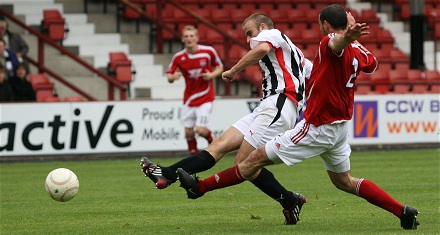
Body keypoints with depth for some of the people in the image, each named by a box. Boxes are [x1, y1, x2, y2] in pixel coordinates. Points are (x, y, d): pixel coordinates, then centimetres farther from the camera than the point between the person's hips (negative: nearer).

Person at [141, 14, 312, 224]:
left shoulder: (272, 33, 2)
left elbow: (262, 49, -20)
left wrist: (234, 71, -12)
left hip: (277, 105, -10)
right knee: (221, 144, -3)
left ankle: (290, 202, -2)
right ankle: (167, 175, -13)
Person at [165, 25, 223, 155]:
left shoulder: (208, 51, -9)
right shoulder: (178, 57, -6)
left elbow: (219, 67, 6)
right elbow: (169, 76, 2)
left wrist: (212, 75, -15)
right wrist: (173, 77, -22)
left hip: (205, 97, -2)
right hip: (189, 99, 2)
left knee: (201, 130, -12)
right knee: (188, 132, 2)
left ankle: (211, 140, 22)